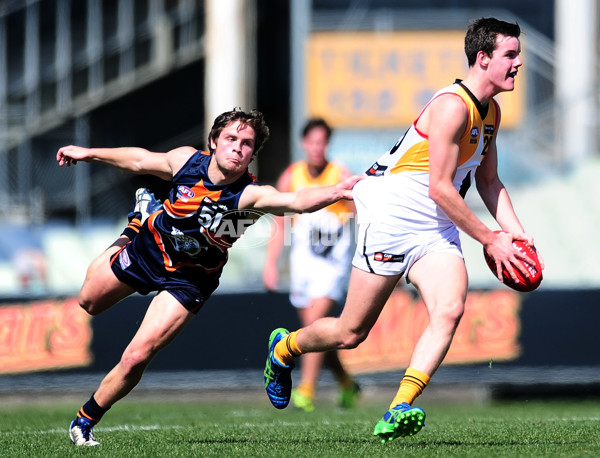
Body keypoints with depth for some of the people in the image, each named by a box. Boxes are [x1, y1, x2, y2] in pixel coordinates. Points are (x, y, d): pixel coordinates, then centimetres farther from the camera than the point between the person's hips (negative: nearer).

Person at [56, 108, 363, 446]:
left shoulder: (250, 196, -32)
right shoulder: (187, 160, -22)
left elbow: (296, 201, -51)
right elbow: (140, 160, -2)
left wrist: (335, 192, -70)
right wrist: (87, 153, 8)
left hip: (187, 279, -3)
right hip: (147, 249, 3)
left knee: (136, 359, -15)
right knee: (90, 302, 30)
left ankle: (86, 421, 9)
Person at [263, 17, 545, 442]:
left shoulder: (491, 112, 11)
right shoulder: (453, 105, -19)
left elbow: (489, 182, 23)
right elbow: (440, 188, -21)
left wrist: (516, 232, 8)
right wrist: (490, 240, -16)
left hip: (437, 231, 8)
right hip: (391, 219, -8)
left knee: (450, 309, -21)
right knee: (350, 333, -1)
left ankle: (399, 412, -28)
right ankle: (283, 347, 30)